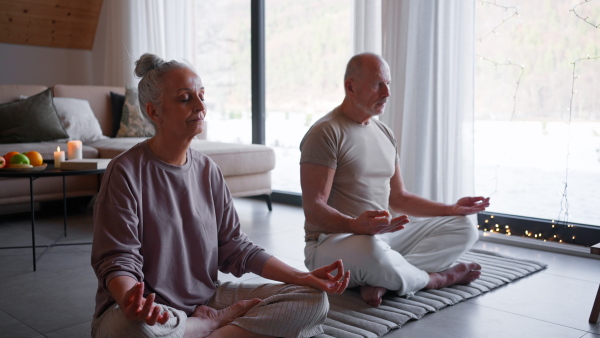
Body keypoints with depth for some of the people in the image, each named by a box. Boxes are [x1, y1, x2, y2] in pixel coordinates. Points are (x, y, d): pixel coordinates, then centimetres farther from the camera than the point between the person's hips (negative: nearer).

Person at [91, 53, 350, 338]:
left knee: (314, 300, -8)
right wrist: (129, 301, -38)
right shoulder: (126, 171, -9)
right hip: (151, 309, -4)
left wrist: (303, 278, -5)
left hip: (207, 298, 5)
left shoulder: (208, 170, 6)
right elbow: (118, 260, -13)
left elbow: (235, 248, 5)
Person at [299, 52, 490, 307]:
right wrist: (356, 225, -37)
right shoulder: (326, 133, -11)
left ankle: (380, 281, -22)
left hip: (383, 237, 8)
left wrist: (451, 209, 14)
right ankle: (433, 279, -8)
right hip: (331, 242, -8)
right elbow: (314, 210, -19)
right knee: (371, 249, -42)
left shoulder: (384, 133, 16)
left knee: (464, 229, -1)